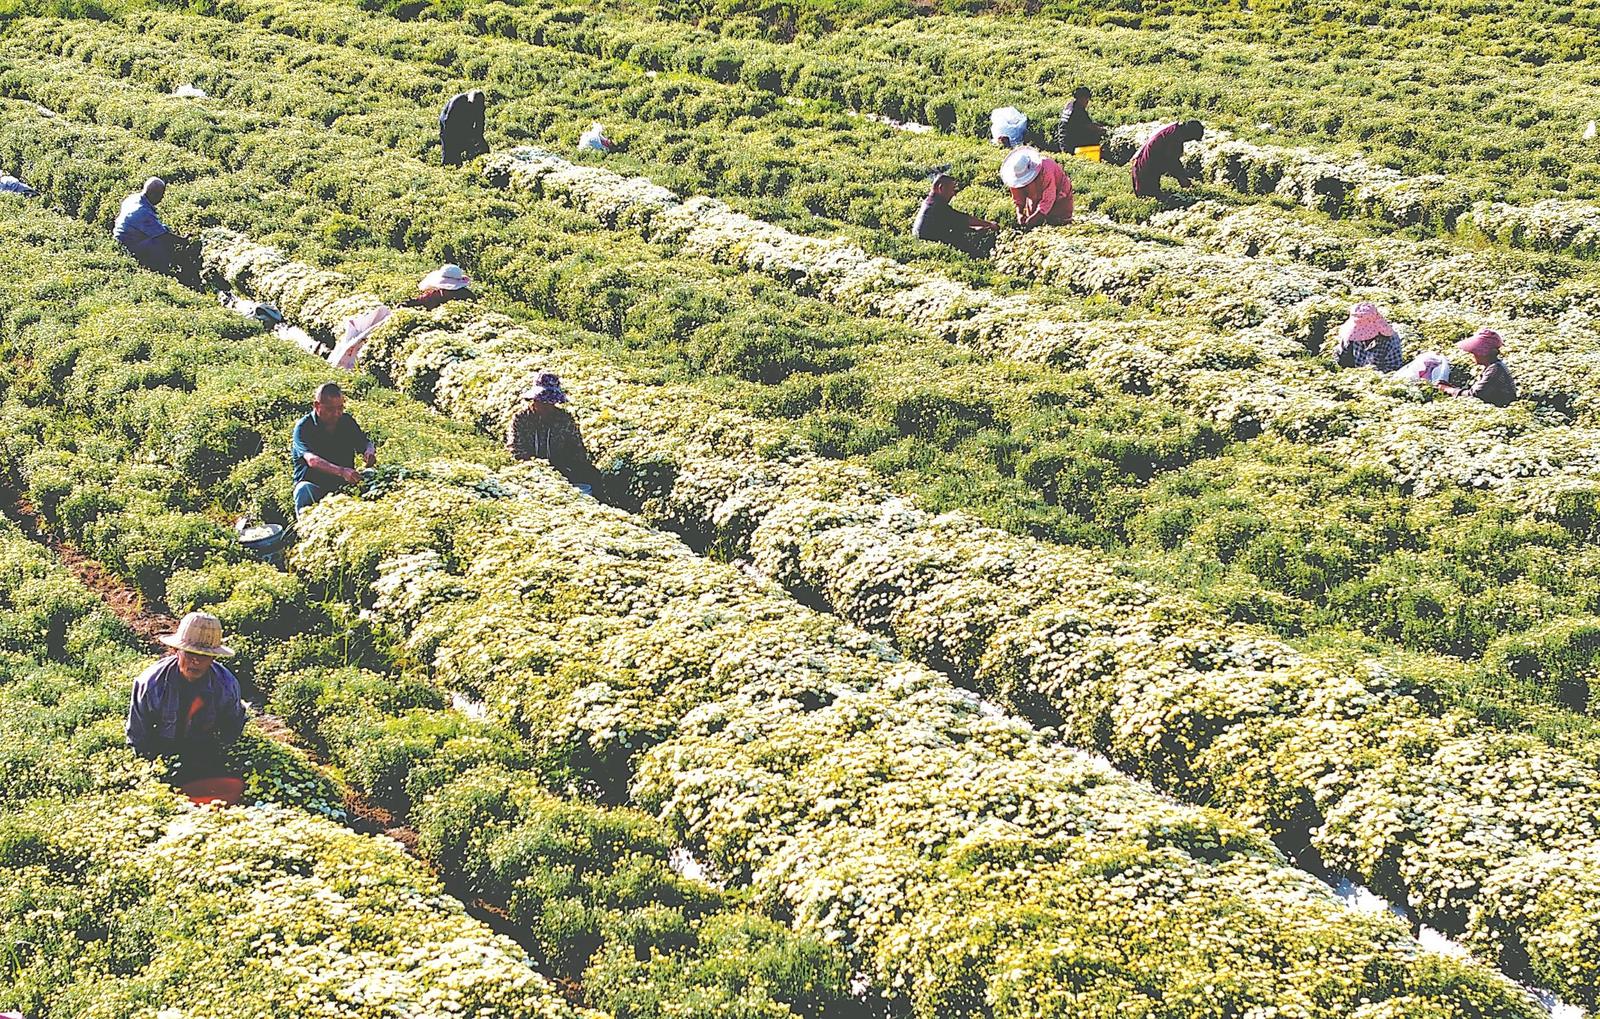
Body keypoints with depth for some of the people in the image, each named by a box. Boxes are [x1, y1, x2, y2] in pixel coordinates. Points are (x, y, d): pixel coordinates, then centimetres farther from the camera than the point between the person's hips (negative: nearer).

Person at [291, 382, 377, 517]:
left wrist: (370, 451, -15)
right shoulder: (303, 427, -11)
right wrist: (341, 471, -45)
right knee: (304, 490, -35)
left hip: (344, 485, 4)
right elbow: (312, 460, -27)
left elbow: (366, 443, 14)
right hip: (313, 484, -4)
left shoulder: (347, 422, 7)